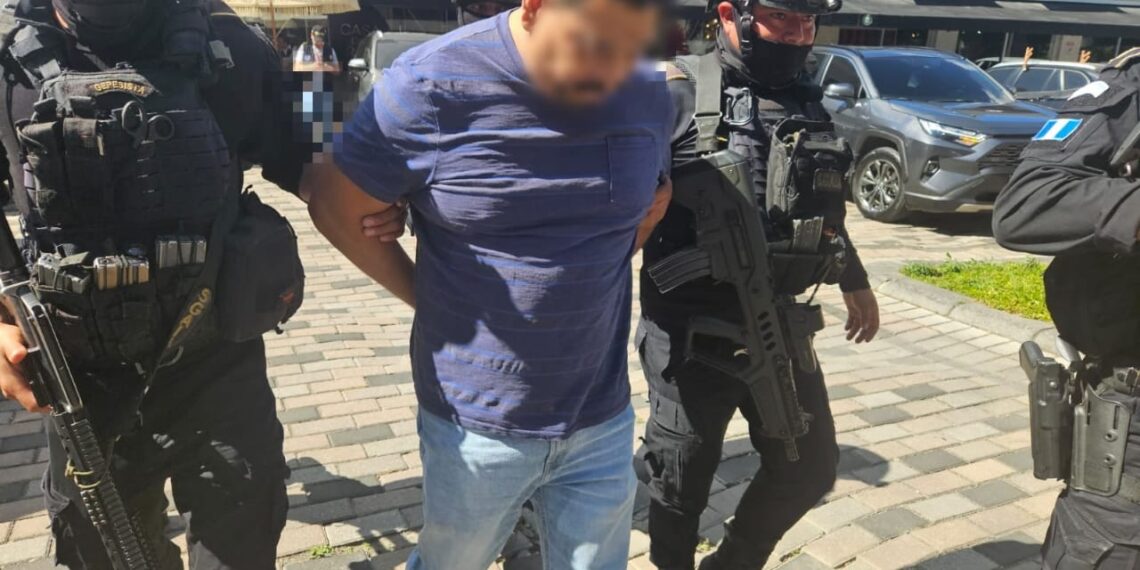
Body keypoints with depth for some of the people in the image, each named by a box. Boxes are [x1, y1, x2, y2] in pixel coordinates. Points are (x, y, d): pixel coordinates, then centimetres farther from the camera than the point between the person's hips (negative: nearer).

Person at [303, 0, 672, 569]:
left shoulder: (648, 94, -4)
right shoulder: (432, 84, -16)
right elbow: (335, 206, -4)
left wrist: (585, 284, 4)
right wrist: (428, 298, -4)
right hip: (477, 427, -2)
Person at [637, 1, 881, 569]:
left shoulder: (806, 99, 8)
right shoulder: (677, 92, -12)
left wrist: (853, 281, 28)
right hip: (691, 333, -6)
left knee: (809, 468, 16)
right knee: (680, 483, 10)